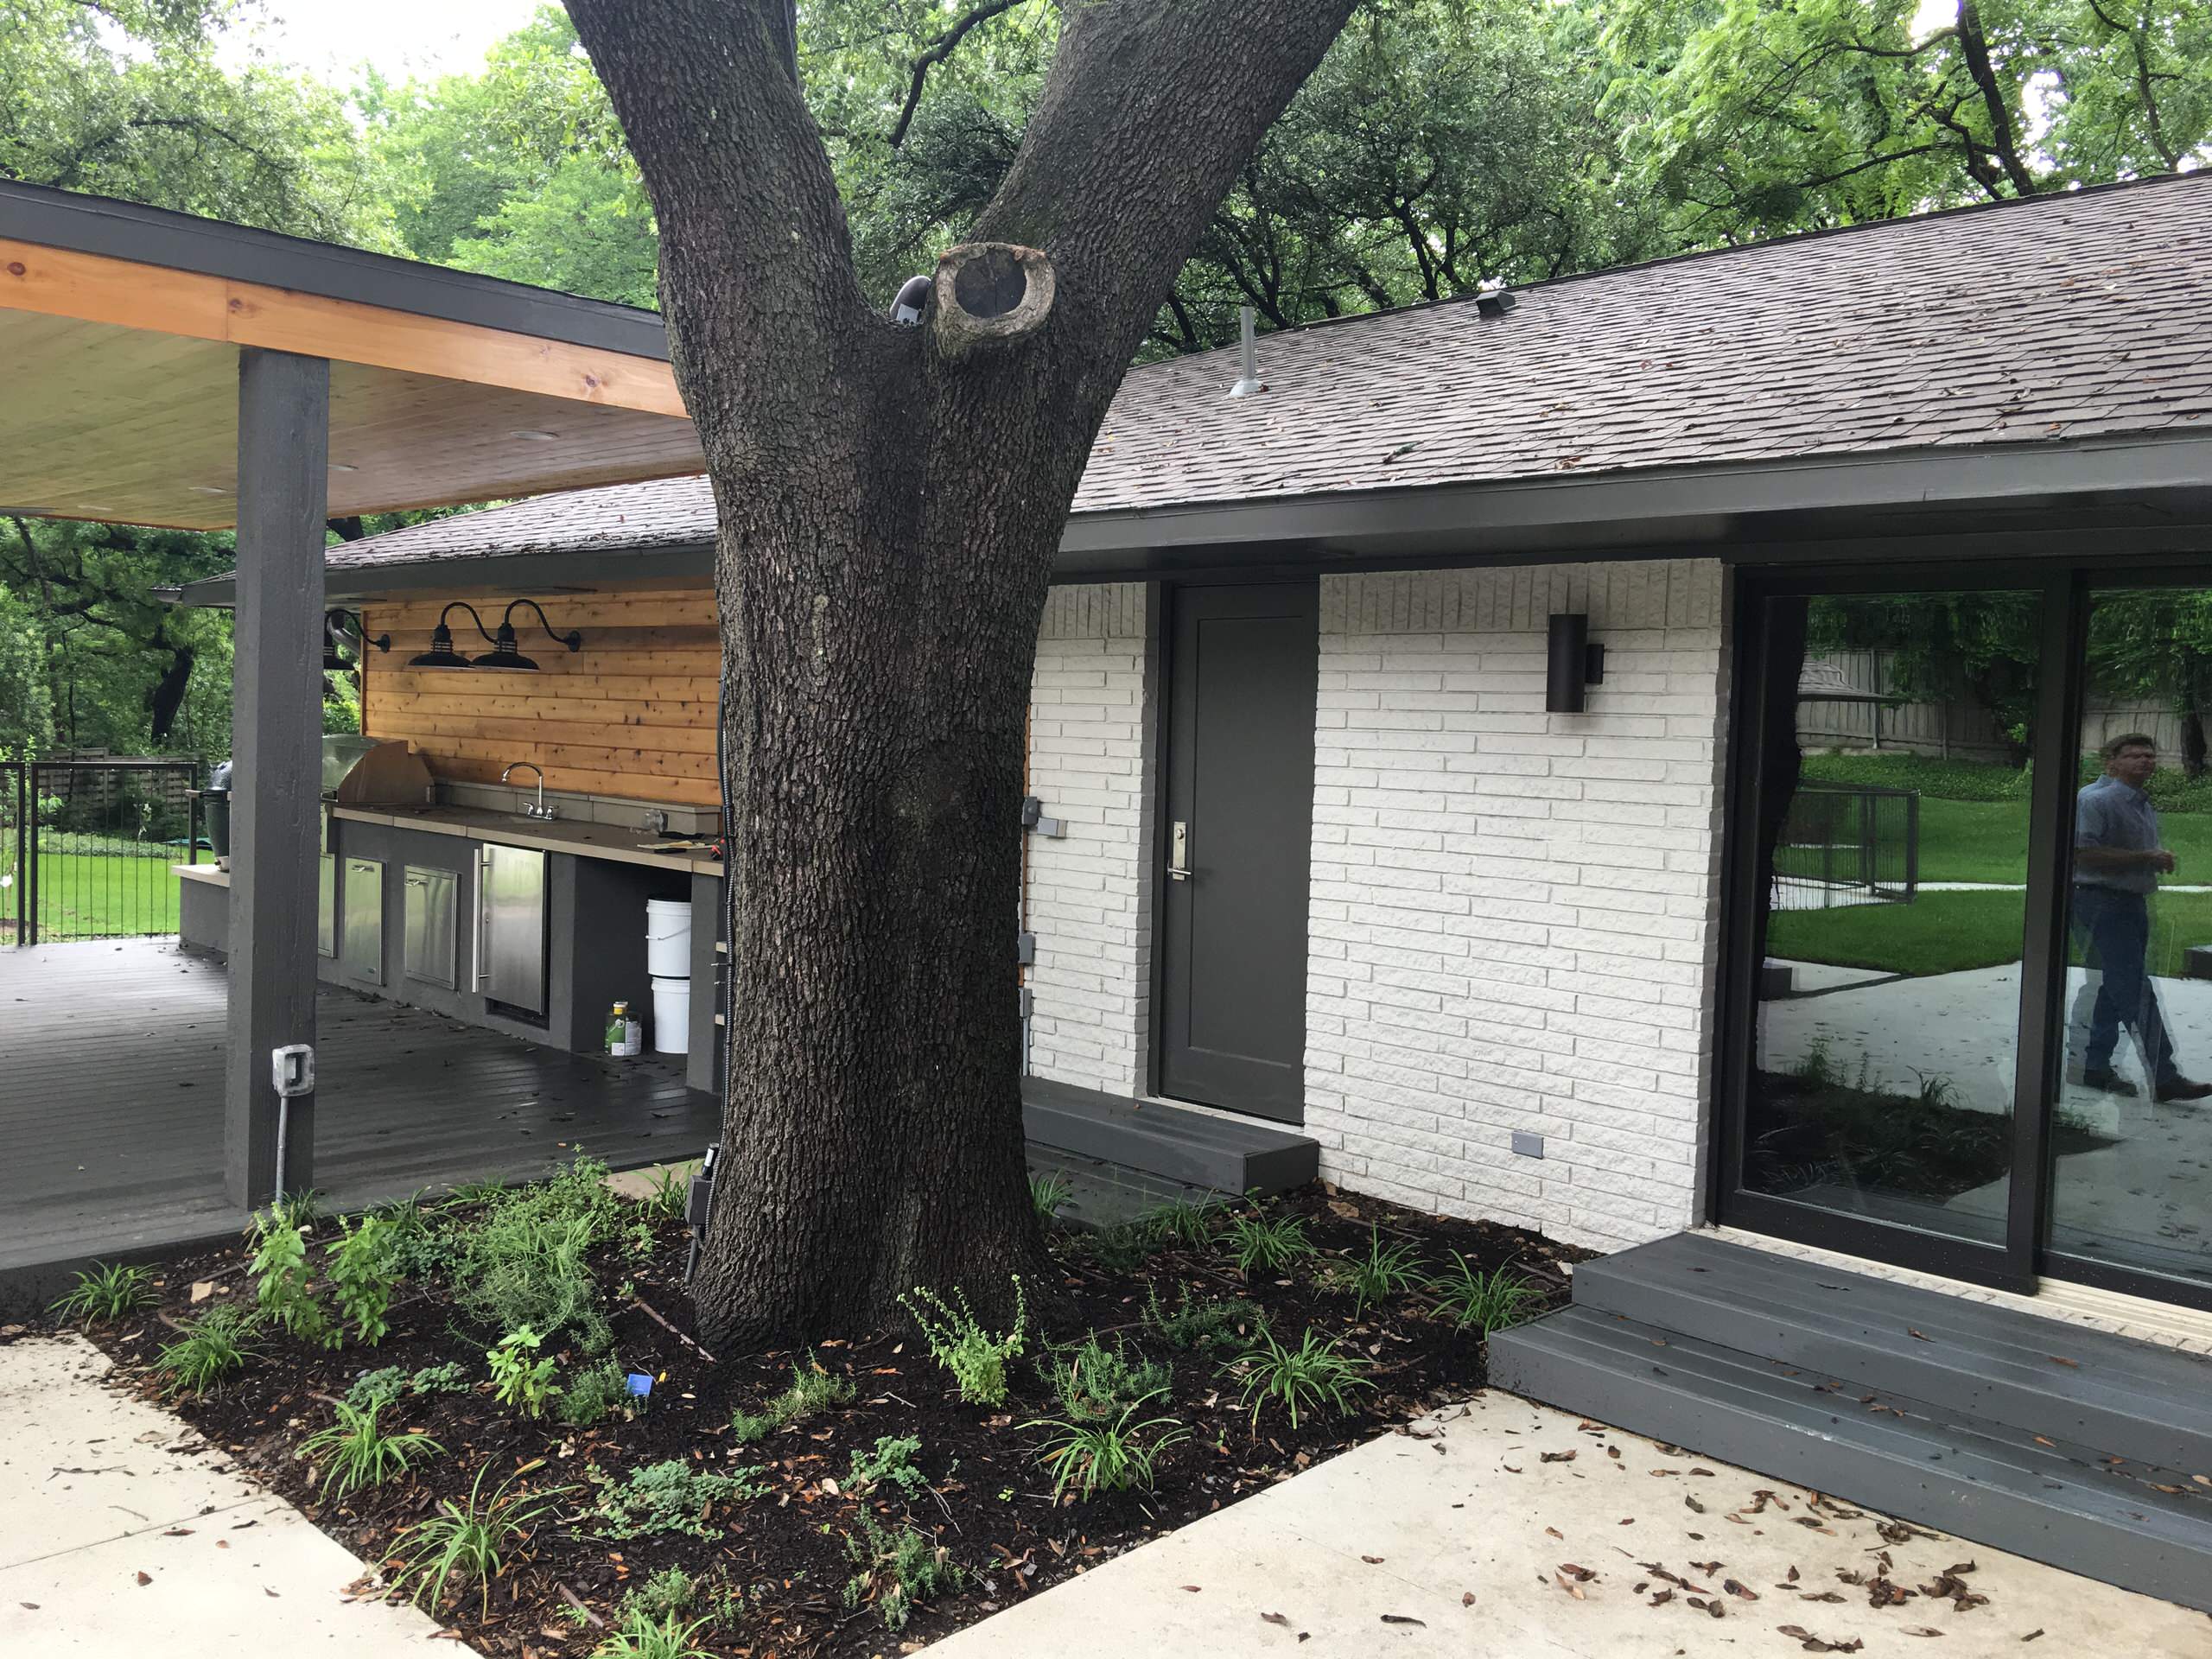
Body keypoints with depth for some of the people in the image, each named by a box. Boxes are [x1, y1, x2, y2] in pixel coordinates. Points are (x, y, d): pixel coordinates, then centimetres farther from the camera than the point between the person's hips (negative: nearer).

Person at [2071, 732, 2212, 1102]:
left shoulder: (2145, 805, 18)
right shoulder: (2095, 800, -12)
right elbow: (2083, 853, -22)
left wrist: (2161, 860, 13)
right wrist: (2144, 858, -21)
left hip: (2133, 904, 10)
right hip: (2101, 902, -10)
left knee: (2114, 990, 12)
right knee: (2136, 993, -11)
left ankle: (2094, 1068, 20)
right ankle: (2164, 1078, -10)